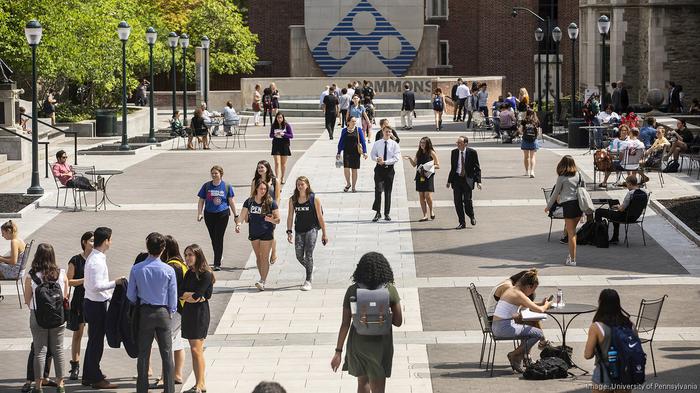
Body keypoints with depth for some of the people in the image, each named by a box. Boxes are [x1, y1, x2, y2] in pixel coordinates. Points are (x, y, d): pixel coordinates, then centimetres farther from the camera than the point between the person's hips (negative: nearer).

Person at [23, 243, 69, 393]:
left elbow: (27, 301, -3)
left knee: (39, 350, 6)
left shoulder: (30, 277, -11)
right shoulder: (62, 274, -6)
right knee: (58, 350, 11)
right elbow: (65, 297, 2)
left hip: (38, 317, -2)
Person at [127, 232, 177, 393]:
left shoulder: (136, 269, -8)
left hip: (144, 313, 1)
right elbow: (173, 296, -3)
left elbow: (131, 295, -1)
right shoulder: (169, 271, -10)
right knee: (167, 354, 4)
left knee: (143, 354, 8)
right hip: (163, 313, -1)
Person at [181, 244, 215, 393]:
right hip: (188, 312, 8)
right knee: (195, 350, 9)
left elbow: (197, 296, -18)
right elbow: (180, 293, 2)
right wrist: (194, 295, -11)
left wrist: (186, 295, -3)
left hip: (200, 313, -8)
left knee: (196, 350, -10)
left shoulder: (205, 274, -12)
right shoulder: (189, 273, 12)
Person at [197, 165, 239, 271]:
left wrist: (235, 215, 10)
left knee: (219, 238, -9)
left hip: (222, 214, -3)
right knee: (213, 238, 12)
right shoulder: (206, 186, 4)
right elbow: (201, 201, 6)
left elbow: (231, 201, 6)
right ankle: (218, 257, 34)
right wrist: (199, 214, -6)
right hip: (209, 215, 3)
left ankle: (217, 264, -8)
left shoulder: (227, 186, 0)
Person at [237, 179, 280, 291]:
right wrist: (238, 224, -20)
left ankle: (262, 282, -7)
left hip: (267, 233, -4)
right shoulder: (249, 202, -1)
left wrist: (271, 220, -28)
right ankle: (262, 279, 25)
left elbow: (278, 219, -7)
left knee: (264, 257, -7)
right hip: (253, 233, 4)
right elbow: (243, 217, 0)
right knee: (258, 257, 13)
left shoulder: (270, 202, -9)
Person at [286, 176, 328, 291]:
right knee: (299, 256, 5)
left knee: (308, 255, -11)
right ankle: (310, 270, 37)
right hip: (299, 231, 4)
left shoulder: (314, 199, -6)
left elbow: (320, 217, -3)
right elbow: (290, 217, 7)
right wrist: (289, 232, -2)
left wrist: (324, 234, -1)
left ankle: (308, 281, -4)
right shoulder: (293, 200, 3)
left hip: (312, 229, -4)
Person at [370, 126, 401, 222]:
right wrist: (377, 159, -12)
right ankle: (377, 213, -8)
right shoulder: (377, 144, 6)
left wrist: (385, 162, -16)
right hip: (379, 168, 0)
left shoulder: (394, 144, 1)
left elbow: (397, 158, -6)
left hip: (389, 169, 0)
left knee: (388, 192, 5)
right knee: (378, 190, -11)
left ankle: (387, 213, 13)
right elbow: (372, 155, 11)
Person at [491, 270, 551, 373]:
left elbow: (526, 305, 31)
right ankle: (514, 355, 2)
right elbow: (539, 310, -14)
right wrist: (546, 305, 8)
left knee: (528, 331, 30)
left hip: (496, 327, 10)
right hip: (504, 327, -10)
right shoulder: (519, 295, -14)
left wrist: (542, 304, 19)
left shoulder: (511, 290, 15)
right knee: (539, 334, -4)